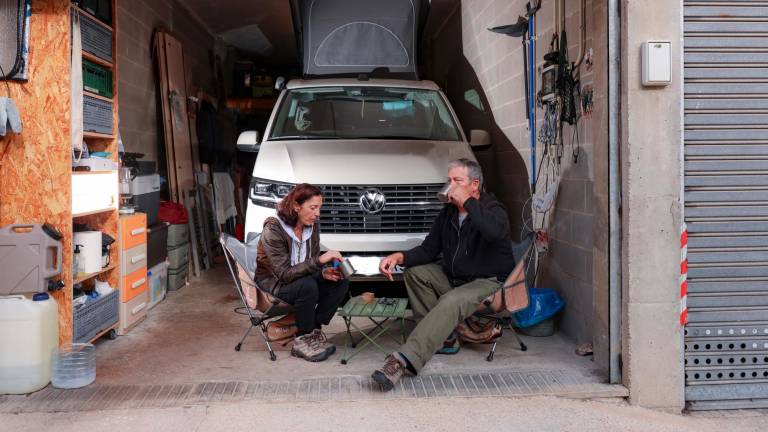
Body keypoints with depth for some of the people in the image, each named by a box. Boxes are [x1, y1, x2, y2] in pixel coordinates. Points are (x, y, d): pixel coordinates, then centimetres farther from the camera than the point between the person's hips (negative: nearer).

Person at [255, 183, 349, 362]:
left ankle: (314, 331, -7)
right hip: (272, 286, -7)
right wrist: (320, 260, -38)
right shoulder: (273, 230, -24)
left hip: (299, 280, 7)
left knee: (341, 282, -15)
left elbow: (311, 265, 5)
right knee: (307, 286, -35)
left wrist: (324, 272, -19)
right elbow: (284, 274, -29)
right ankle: (302, 341, -18)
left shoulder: (312, 227, -4)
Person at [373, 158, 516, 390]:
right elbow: (429, 249, 9)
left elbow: (495, 232, -40)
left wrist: (467, 202, -29)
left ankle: (404, 360, -44)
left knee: (451, 302, -34)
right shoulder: (448, 212, 8)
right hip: (453, 278, 8)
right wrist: (399, 257, -10)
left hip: (488, 283, -8)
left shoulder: (493, 210, -13)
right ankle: (443, 338, -12)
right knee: (415, 272, -7)